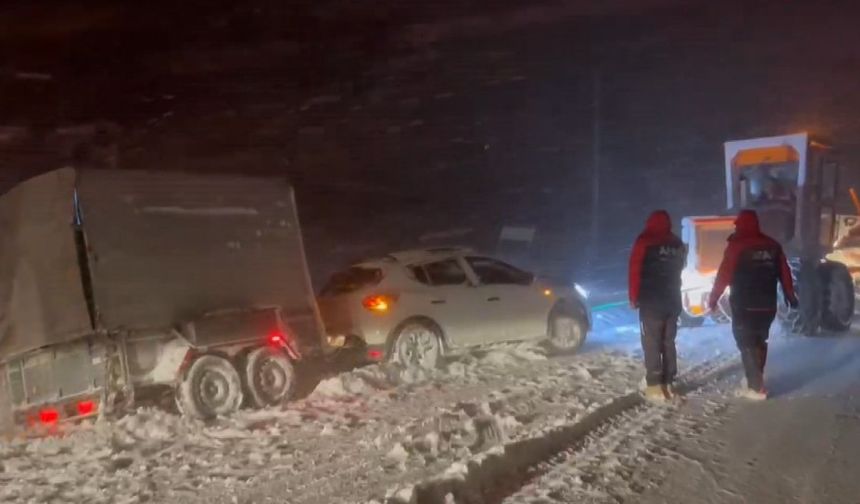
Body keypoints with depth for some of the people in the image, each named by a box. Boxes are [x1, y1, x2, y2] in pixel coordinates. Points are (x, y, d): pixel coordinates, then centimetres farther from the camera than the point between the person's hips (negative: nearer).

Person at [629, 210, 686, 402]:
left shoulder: (644, 242, -8)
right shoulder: (678, 244, 10)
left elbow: (635, 271, -9)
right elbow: (678, 271, 17)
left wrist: (634, 297, 0)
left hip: (651, 302, -6)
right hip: (673, 301, 6)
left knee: (652, 344, -5)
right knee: (668, 343, 11)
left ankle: (655, 387, -9)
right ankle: (668, 384, 11)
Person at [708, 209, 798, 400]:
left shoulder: (736, 246, -11)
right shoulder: (772, 245, 6)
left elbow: (724, 275, -13)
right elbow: (784, 273, 10)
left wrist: (713, 298, -5)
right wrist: (790, 296, 23)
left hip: (744, 305, -6)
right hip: (767, 305, 6)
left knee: (747, 344, 1)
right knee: (759, 341, 21)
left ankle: (756, 388, -2)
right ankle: (757, 379, 29)